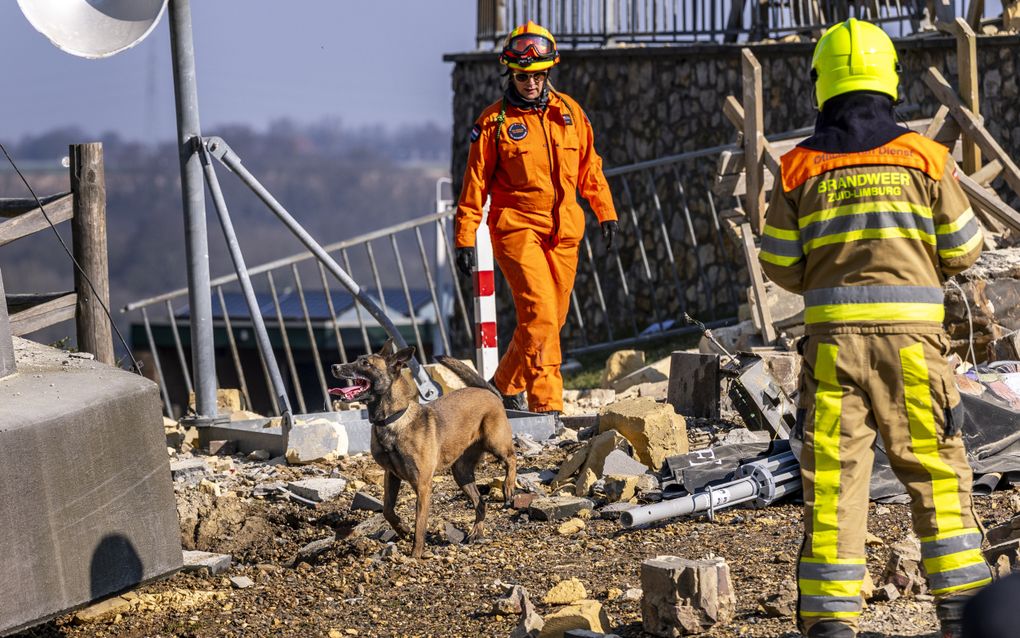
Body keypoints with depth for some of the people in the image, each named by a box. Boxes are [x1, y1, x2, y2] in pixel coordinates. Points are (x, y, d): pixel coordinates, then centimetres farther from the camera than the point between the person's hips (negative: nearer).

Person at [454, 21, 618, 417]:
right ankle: (546, 405, -19)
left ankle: (506, 384, 29)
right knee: (539, 310, -18)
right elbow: (475, 184, -1)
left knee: (551, 317, 8)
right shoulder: (494, 121, -3)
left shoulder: (568, 112, 8)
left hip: (563, 231, 5)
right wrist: (465, 240, -4)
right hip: (516, 226, -5)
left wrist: (606, 213, 16)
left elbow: (589, 167, 18)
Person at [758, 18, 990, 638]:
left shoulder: (800, 167, 4)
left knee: (833, 477, 4)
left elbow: (780, 265, 8)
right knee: (936, 471, 8)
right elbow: (962, 249, 6)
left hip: (832, 334, 1)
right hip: (911, 335, -1)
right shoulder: (924, 156, 1)